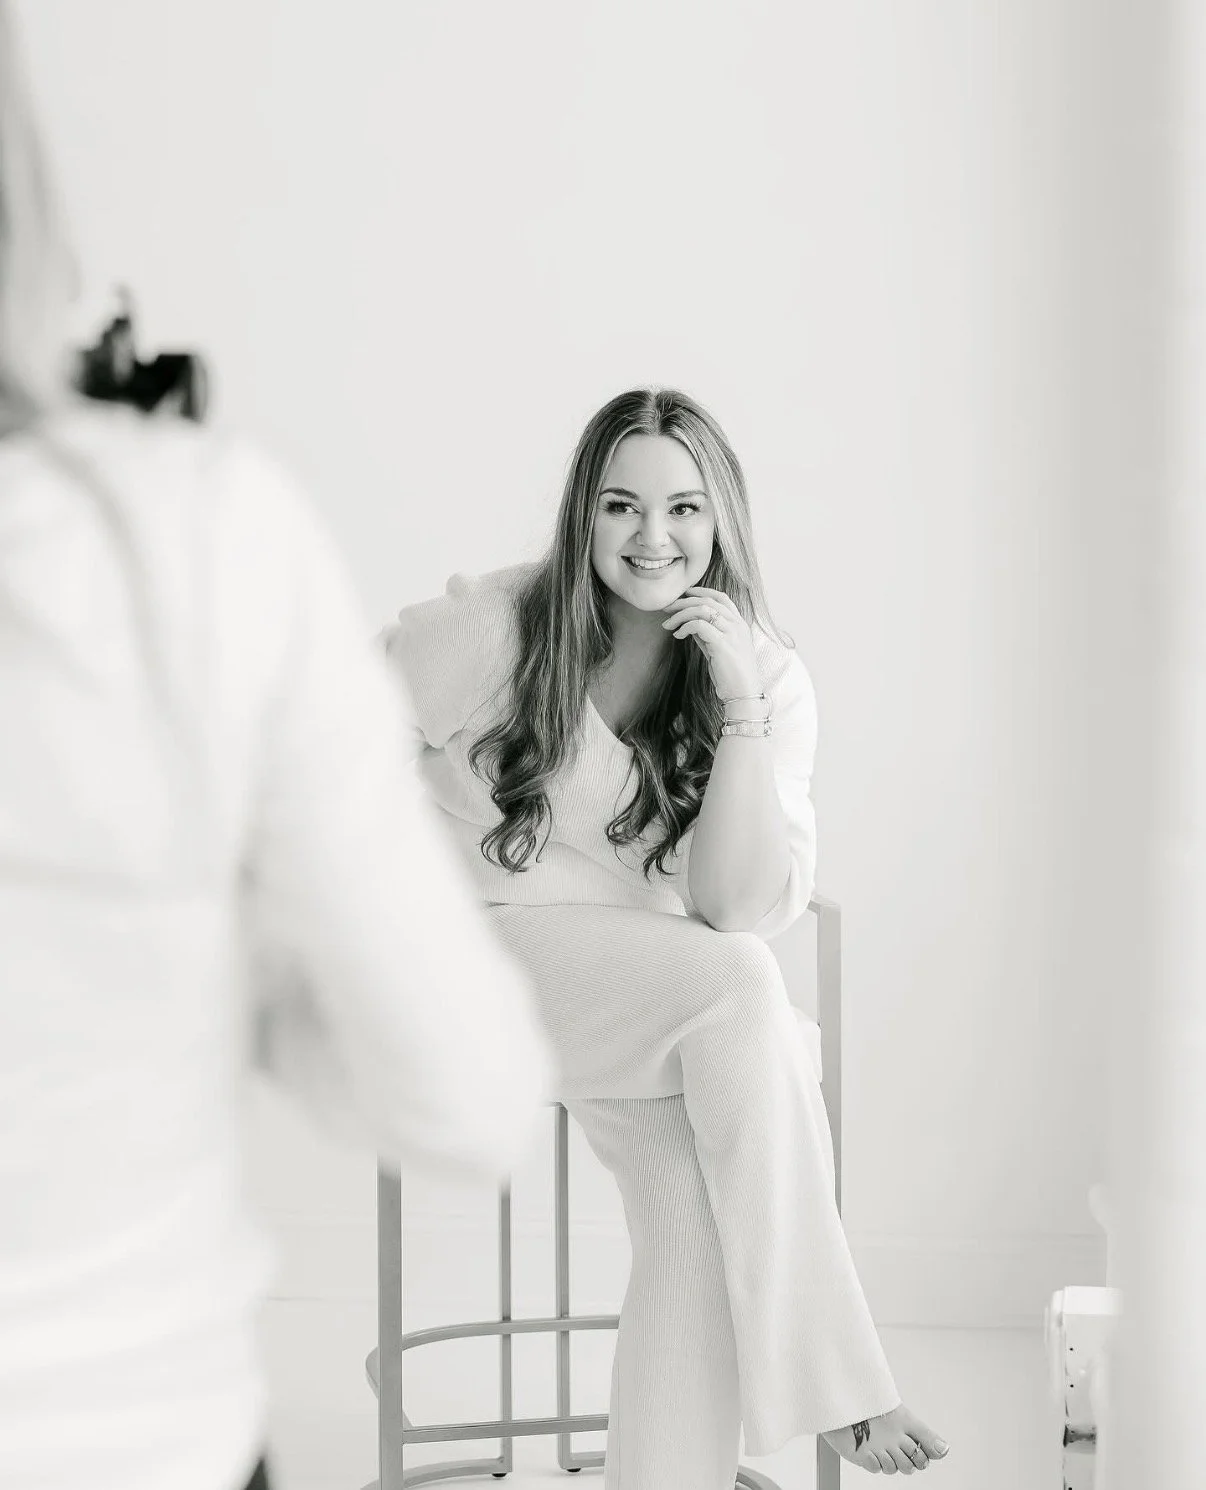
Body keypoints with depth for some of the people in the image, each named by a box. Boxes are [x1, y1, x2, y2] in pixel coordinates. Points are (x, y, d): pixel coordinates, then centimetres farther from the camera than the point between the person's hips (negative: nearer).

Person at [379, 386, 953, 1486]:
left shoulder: (771, 679, -1)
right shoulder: (494, 629, -9)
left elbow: (742, 908, -12)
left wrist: (741, 706, -21)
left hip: (669, 1002, 3)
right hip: (492, 954, -3)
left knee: (695, 1196, -29)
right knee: (735, 988, -31)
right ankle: (825, 1376, -26)